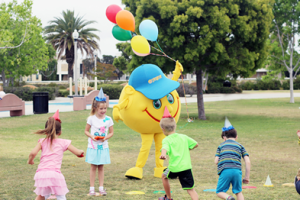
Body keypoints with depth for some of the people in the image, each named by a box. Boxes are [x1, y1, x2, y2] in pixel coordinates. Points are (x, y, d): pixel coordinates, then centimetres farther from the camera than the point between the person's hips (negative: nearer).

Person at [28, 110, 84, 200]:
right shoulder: (63, 143, 10)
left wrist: (30, 161, 19)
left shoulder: (43, 141, 13)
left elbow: (33, 153, -1)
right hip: (54, 174, -3)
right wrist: (81, 151, 38)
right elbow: (78, 153, 14)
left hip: (41, 173, 3)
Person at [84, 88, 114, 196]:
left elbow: (111, 132, 4)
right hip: (93, 146, -1)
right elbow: (86, 131, 3)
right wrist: (92, 136, -16)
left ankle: (101, 188, 13)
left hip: (103, 146, 1)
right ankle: (92, 188, 8)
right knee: (93, 167, 3)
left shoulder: (108, 119, -2)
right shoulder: (91, 119, -5)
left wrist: (106, 137, -15)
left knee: (101, 167, 7)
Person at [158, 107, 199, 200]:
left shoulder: (166, 140, -3)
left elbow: (165, 148, -26)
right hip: (186, 167, 3)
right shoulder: (183, 137, 11)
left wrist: (163, 154, -47)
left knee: (164, 176, 28)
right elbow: (196, 144, 19)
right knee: (190, 189, 1)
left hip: (174, 168, -3)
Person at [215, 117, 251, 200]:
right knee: (238, 192, 20)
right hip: (237, 171, 1)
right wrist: (247, 177, 12)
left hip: (225, 171, -1)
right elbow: (247, 162, 8)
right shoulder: (240, 146, 20)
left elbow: (216, 161, 10)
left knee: (219, 192, 10)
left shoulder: (221, 145, 20)